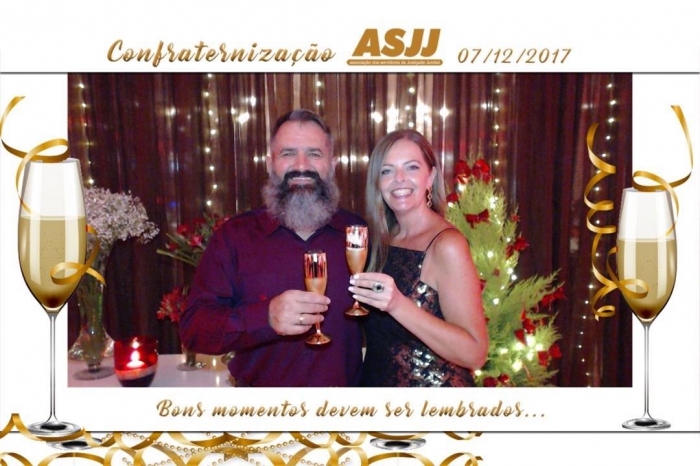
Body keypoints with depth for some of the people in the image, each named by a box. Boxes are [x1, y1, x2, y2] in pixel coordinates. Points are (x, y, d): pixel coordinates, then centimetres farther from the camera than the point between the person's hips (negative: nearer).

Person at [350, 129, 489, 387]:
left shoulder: (447, 244, -20)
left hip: (434, 383, -6)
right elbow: (379, 331, 9)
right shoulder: (382, 239, -1)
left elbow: (475, 353, -24)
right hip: (377, 379, 6)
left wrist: (398, 305, -33)